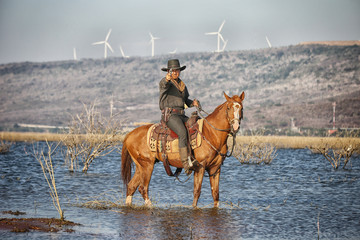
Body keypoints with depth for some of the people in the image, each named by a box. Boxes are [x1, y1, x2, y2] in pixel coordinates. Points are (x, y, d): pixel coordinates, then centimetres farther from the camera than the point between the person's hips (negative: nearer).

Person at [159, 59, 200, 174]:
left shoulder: (182, 85, 21)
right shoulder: (165, 82, -2)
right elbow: (163, 85, -27)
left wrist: (192, 103, 8)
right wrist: (167, 79, -51)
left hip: (181, 115, 8)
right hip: (169, 114, -8)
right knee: (183, 133, -30)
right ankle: (186, 164, -37)